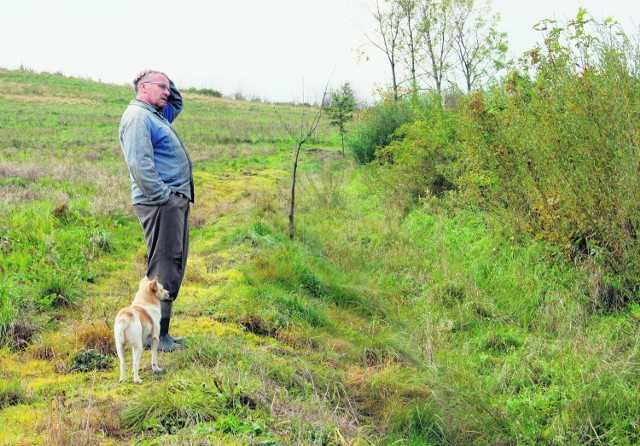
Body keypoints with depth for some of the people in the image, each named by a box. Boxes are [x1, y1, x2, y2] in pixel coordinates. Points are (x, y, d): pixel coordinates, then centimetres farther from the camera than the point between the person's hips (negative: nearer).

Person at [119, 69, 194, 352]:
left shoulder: (157, 115, 21)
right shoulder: (137, 116, -10)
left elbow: (177, 103, 41)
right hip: (161, 203, -11)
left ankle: (160, 331, 20)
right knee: (163, 269, -9)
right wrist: (161, 195, -20)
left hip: (176, 201, 11)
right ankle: (154, 336, -4)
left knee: (173, 267, 13)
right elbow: (140, 163, -21)